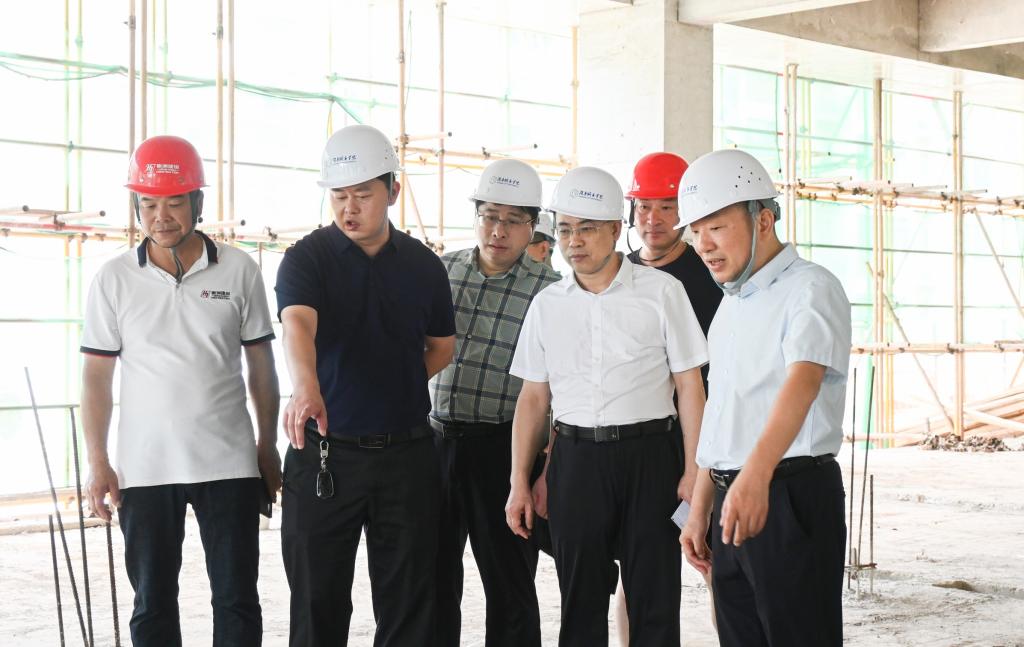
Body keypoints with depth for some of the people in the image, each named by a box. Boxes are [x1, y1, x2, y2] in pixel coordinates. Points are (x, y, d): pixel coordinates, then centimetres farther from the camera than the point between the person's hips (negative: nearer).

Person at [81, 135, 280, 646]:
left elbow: (260, 365, 7)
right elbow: (96, 376, 4)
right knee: (152, 602, 9)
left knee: (237, 599, 3)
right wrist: (97, 462, -1)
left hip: (229, 464, 0)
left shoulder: (238, 270, 0)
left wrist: (267, 446, 7)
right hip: (145, 467, 1)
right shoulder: (114, 279, 1)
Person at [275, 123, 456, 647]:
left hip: (407, 452, 3)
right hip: (324, 452, -2)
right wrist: (307, 388, -46)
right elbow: (298, 325, -26)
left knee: (409, 604, 8)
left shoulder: (424, 266, 5)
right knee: (318, 602, 5)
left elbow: (441, 346, 17)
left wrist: (397, 387, 1)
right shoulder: (308, 259, -6)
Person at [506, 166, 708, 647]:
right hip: (574, 458, 3)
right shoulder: (547, 304, 9)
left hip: (647, 455, -3)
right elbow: (533, 397, 12)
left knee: (654, 601, 1)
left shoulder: (661, 291, -1)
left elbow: (689, 385, -1)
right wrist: (520, 482, 8)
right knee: (580, 605, 8)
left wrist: (694, 470, -8)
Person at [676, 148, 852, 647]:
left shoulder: (810, 288, -10)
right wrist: (699, 511, 17)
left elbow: (802, 381, -26)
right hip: (732, 499, 8)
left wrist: (757, 474, -41)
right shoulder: (730, 307, 18)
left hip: (791, 493, -8)